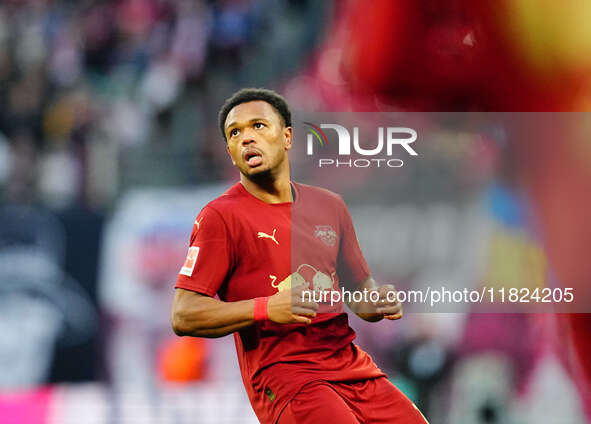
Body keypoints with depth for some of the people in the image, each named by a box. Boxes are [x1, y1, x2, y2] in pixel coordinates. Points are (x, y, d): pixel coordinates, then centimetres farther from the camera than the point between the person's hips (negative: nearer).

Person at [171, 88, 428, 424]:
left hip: (350, 361, 5)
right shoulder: (220, 216, -1)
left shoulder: (329, 205, 16)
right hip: (281, 375, -5)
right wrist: (265, 308, -21)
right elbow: (184, 316, -9)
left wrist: (381, 302, 2)